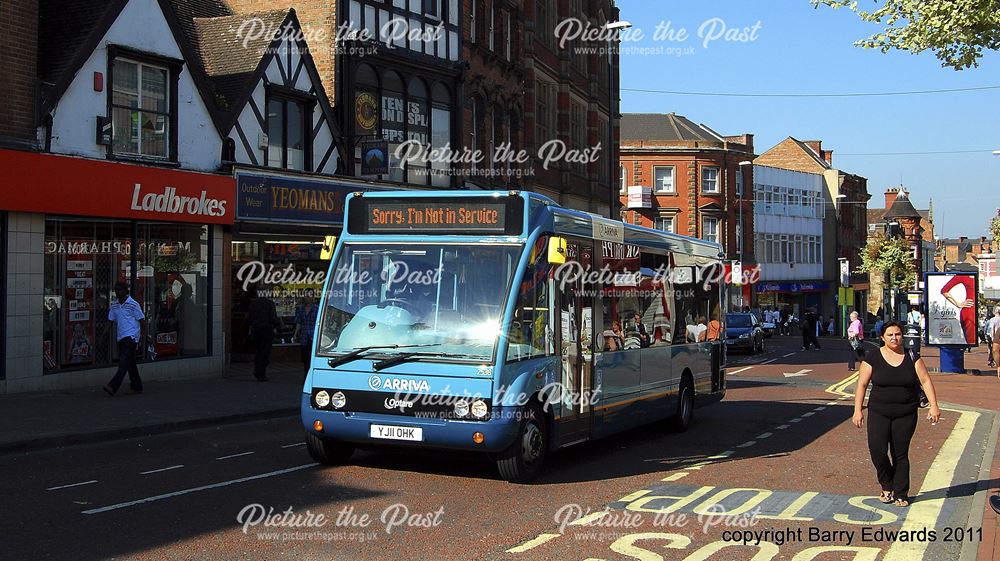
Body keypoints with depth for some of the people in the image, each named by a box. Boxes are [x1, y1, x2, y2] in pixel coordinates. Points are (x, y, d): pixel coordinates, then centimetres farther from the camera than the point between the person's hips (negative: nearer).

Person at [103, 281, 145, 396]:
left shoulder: (133, 304, -6)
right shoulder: (114, 305, 12)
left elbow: (141, 319, -3)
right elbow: (111, 319, 16)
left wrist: (141, 334, -9)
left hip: (131, 336, -7)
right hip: (121, 337, 7)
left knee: (124, 362, -14)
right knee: (130, 362, 12)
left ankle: (113, 387, -23)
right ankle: (136, 387, 19)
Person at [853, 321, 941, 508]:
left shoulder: (912, 358, 3)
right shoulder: (873, 359, -1)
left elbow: (926, 381, 2)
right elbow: (862, 384, 1)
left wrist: (934, 405, -8)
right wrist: (858, 410, -5)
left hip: (906, 414, 1)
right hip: (879, 413, -1)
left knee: (901, 454, 4)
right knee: (877, 449, -14)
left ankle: (901, 494, 16)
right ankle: (887, 486, 9)